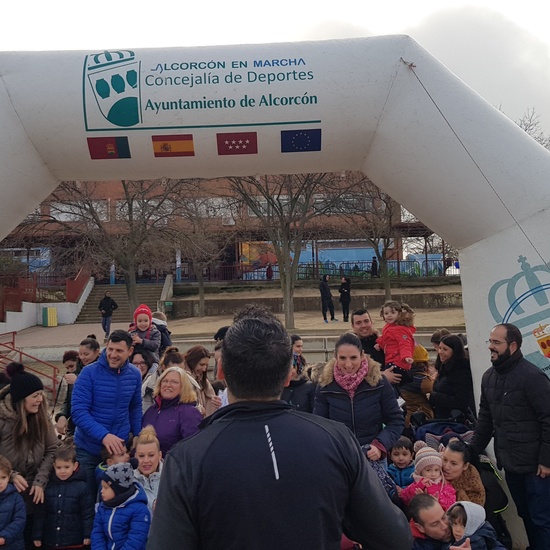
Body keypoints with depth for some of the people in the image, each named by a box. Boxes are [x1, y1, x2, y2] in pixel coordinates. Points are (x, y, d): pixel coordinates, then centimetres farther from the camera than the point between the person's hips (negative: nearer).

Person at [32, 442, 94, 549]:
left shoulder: (82, 487, -7)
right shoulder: (48, 486, 3)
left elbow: (88, 512, -5)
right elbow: (40, 513, 7)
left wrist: (88, 535, -8)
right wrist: (37, 535, 5)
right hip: (50, 541, 3)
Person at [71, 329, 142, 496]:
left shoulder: (134, 375, -4)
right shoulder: (89, 373, -17)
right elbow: (78, 412, -21)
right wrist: (103, 435, -32)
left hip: (119, 446, 3)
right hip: (88, 449, -3)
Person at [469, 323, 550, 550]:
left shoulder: (531, 376, -16)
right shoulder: (489, 377, 7)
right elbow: (485, 418, 14)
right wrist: (473, 450, 10)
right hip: (509, 463, 7)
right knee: (525, 515, 18)